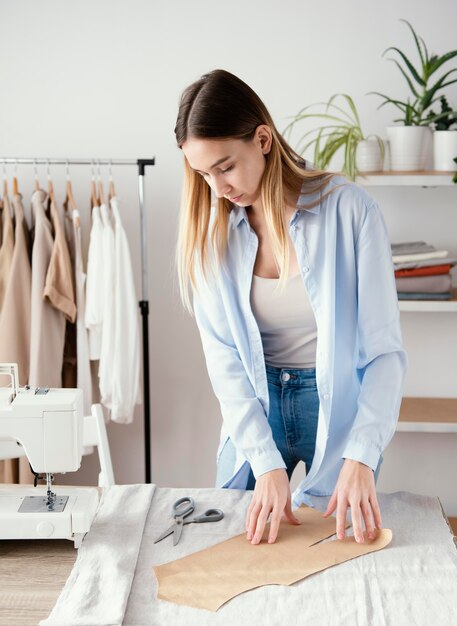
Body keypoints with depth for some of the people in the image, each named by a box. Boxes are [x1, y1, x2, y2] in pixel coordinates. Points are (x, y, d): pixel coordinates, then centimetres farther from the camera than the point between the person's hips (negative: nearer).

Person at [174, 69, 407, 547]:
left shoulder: (348, 211, -17)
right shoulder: (210, 230, -8)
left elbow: (383, 350, -17)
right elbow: (224, 358, -12)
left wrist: (361, 459, -27)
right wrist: (267, 464, -21)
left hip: (339, 404, -2)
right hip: (255, 408, 3)